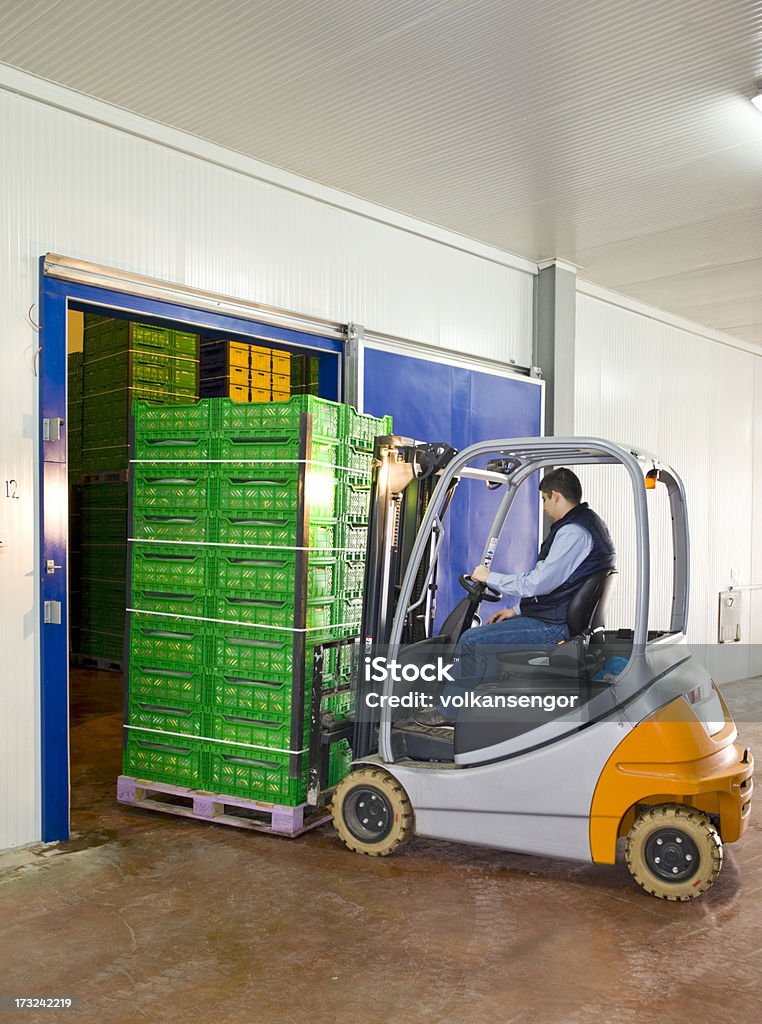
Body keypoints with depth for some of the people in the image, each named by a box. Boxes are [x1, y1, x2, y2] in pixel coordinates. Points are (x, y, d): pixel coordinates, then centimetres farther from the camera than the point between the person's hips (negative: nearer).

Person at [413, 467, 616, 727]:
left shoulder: (574, 532, -20)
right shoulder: (588, 525, 15)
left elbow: (538, 583, -23)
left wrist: (490, 577, -9)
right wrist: (518, 610, 16)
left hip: (555, 626, -11)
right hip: (563, 617, 11)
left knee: (472, 641, -9)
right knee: (487, 632, 19)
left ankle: (447, 711, 6)